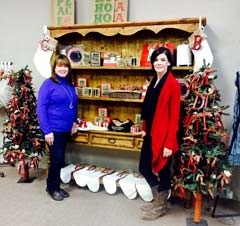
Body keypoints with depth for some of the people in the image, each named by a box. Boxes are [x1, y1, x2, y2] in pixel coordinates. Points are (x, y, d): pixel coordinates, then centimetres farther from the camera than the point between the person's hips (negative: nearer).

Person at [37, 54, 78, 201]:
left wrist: (74, 122, 8)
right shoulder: (48, 84, -11)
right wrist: (47, 131, -19)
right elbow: (41, 108, -15)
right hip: (53, 130, -6)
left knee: (60, 159, 14)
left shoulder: (70, 85, 9)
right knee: (57, 159, -3)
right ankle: (52, 187, 19)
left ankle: (56, 187, 29)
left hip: (65, 129, 6)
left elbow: (74, 106, 20)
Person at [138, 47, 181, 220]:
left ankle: (161, 206, 29)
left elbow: (174, 117, -16)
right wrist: (144, 128, 14)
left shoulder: (173, 84, -14)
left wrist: (169, 143, -18)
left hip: (163, 135, -8)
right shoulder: (154, 82, 11)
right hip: (151, 133, 8)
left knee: (162, 170, 7)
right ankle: (157, 199, 37)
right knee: (144, 167, 15)